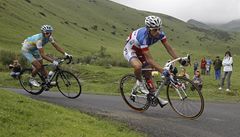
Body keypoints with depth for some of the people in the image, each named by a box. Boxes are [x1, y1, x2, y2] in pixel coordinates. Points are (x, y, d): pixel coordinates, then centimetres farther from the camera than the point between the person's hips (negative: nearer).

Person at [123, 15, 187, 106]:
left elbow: (168, 47, -12)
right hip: (130, 50, -7)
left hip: (140, 51, 7)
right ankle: (139, 82, -5)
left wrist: (180, 60, -21)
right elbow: (149, 59, -42)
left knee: (148, 73, 5)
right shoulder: (143, 37, -41)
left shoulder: (160, 33, -22)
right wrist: (162, 71, -48)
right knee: (138, 66, -35)